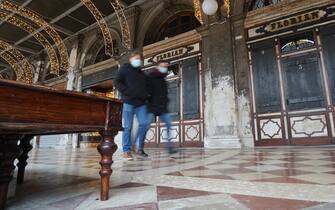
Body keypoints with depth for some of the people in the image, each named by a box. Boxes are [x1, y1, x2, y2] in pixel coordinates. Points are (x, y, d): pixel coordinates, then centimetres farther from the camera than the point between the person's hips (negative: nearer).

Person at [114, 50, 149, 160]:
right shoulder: (125, 68, 8)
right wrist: (127, 92, -15)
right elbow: (117, 82, -2)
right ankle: (126, 151, 4)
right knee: (128, 127, -3)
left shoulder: (142, 74, 23)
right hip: (128, 102, -4)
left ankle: (140, 149, 6)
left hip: (141, 103, 5)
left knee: (144, 124, -7)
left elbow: (146, 87, 28)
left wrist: (145, 95, 5)